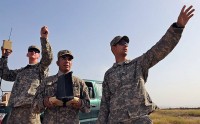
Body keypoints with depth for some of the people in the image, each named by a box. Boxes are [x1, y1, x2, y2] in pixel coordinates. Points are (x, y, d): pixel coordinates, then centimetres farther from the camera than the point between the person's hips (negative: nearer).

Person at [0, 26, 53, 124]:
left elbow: (48, 57, -10)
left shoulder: (42, 67, 9)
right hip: (15, 107, 6)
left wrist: (44, 38, -22)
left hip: (31, 106, -6)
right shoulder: (21, 71, 29)